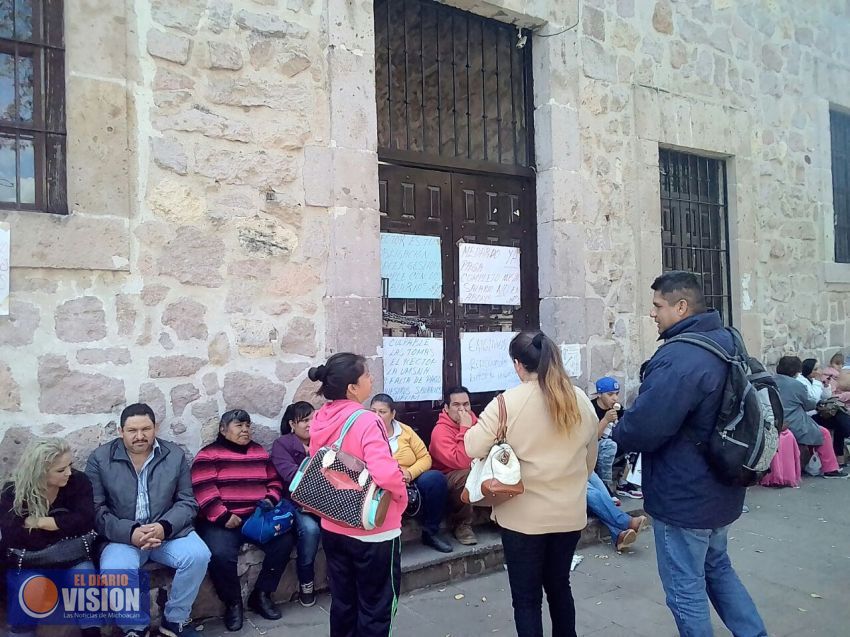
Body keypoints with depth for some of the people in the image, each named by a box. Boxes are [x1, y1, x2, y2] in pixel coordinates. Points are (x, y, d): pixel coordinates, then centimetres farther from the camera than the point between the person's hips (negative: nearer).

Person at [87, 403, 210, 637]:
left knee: (198, 555, -24)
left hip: (169, 532, 2)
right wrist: (130, 533, -22)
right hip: (122, 536, -1)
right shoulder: (99, 459, -2)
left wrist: (164, 526, -18)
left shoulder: (175, 455, 2)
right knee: (113, 571, -32)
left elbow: (187, 502, 1)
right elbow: (96, 510, -7)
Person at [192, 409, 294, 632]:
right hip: (221, 521, -4)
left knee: (285, 540, -17)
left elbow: (275, 481, 21)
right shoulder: (208, 455, 0)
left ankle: (261, 594, 1)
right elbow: (203, 491, -11)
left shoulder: (260, 452, 17)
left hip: (257, 517, 5)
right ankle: (233, 602, -4)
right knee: (221, 554, -32)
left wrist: (271, 500, 0)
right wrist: (224, 516, -19)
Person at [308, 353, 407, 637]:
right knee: (376, 607, 10)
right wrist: (401, 496, -15)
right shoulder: (366, 421, -24)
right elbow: (385, 474, -34)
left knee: (343, 602, 21)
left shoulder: (320, 420, -1)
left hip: (333, 527, 7)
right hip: (373, 530, -7)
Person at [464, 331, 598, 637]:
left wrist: (478, 426, 6)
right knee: (559, 585, 23)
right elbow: (590, 458, 11)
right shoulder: (581, 400, 0)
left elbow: (473, 448, -15)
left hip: (524, 517, -5)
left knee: (527, 597, 10)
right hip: (570, 514, 5)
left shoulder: (508, 402, -16)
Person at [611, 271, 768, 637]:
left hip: (683, 496, -10)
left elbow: (641, 429, -31)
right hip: (719, 489, 10)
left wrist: (617, 431, -8)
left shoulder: (678, 358, -28)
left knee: (686, 589, 8)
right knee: (717, 567, 27)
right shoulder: (725, 343, 4)